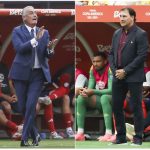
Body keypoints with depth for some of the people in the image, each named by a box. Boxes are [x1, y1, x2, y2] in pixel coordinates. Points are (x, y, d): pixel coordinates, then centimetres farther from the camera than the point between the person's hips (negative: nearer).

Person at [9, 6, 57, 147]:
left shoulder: (44, 32, 8)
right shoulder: (17, 31, 0)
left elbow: (47, 55, 6)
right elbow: (19, 48, -17)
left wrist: (50, 48, -17)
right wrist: (35, 39, -26)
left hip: (38, 73, 1)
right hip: (22, 73, -1)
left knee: (31, 106, -10)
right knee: (22, 107, 4)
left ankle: (25, 139, -6)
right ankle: (34, 134, 23)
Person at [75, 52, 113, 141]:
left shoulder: (110, 70, -18)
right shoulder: (93, 69, 1)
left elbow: (111, 90, -26)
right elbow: (91, 87, 3)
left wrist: (93, 92, -32)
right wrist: (86, 91, -22)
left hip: (111, 99, -7)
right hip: (99, 100, 7)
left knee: (104, 98, -38)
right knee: (80, 98, -12)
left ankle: (109, 133, -42)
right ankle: (80, 133, -17)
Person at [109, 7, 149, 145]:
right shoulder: (117, 34, 11)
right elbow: (112, 53, 14)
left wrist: (125, 71, -16)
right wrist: (114, 70, -2)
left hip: (134, 77, -6)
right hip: (118, 76, 6)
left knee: (136, 107, 0)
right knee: (116, 106, 6)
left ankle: (138, 137, 7)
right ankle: (121, 136, 16)